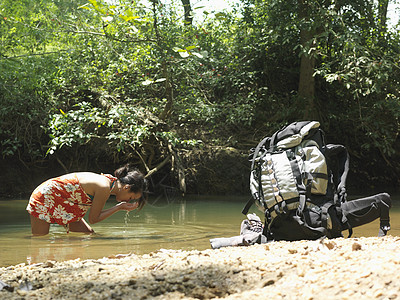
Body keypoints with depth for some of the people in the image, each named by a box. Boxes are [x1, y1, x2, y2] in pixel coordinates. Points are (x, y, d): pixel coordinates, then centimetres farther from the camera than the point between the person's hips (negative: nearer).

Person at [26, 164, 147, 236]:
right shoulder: (104, 188, -29)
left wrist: (121, 207, -3)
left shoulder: (108, 180, -1)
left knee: (88, 234, 7)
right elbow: (93, 219, -17)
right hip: (44, 198, -10)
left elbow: (96, 213, 4)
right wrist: (119, 207, -16)